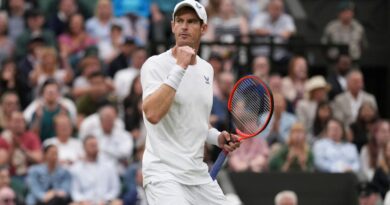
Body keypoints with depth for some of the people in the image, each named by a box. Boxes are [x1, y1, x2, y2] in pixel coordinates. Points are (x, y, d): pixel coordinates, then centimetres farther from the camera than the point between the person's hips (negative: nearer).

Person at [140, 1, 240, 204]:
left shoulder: (206, 69, 13)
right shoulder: (155, 65, -9)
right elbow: (152, 113, -26)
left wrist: (217, 137, 7)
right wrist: (179, 67, -25)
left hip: (198, 173, 7)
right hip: (164, 173, -7)